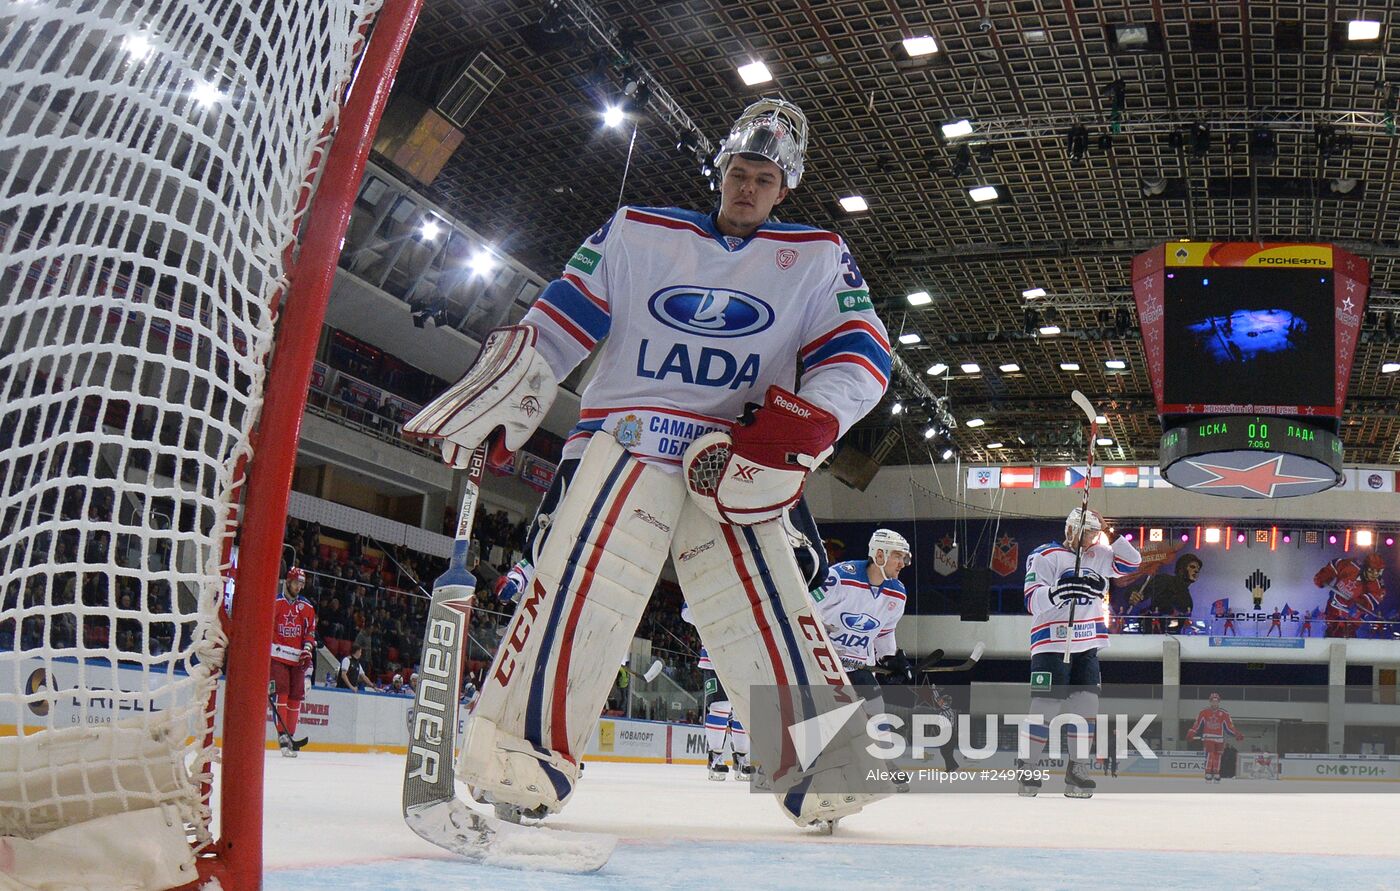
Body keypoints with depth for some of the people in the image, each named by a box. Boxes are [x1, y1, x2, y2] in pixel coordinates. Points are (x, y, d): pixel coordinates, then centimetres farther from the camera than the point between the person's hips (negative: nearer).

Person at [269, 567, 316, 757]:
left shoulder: (307, 607, 11)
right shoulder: (274, 602, -2)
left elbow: (310, 631, 15)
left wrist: (308, 649, 0)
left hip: (297, 658, 5)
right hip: (277, 655, -5)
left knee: (296, 697, 4)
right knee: (281, 693, -13)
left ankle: (290, 736, 11)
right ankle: (282, 735, -15)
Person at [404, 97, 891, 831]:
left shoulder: (817, 259, 13)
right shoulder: (637, 233, 15)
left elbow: (860, 353, 2)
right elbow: (555, 326, 12)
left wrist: (807, 418, -16)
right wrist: (501, 390, -3)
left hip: (739, 464, 1)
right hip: (625, 435, 0)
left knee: (766, 597, -12)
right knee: (582, 578, -20)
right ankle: (524, 747, -17)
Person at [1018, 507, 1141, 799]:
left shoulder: (1097, 557, 13)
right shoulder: (1045, 556, -7)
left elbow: (1131, 562, 10)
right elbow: (1033, 601, -14)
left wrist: (1111, 535, 0)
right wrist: (1058, 591, -33)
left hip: (1087, 647, 6)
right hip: (1052, 645, -6)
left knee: (1086, 706, 3)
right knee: (1046, 708, -8)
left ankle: (1077, 770, 11)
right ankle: (1025, 770, 2)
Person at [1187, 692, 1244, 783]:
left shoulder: (1224, 714, 3)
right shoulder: (1204, 712, 1)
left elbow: (1229, 726, 3)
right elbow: (1197, 724, 2)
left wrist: (1237, 734, -7)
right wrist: (1191, 733, -7)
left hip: (1219, 739, 2)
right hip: (1208, 738, -2)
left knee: (1217, 757, 6)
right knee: (1210, 755, -15)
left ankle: (1216, 775, 20)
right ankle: (1208, 775, -12)